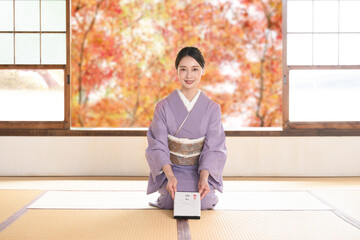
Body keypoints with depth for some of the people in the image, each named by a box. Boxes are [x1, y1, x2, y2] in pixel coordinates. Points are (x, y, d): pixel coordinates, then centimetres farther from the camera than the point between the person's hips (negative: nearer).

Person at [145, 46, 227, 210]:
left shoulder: (212, 108, -1)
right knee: (174, 201, -25)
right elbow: (158, 146, -8)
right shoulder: (163, 107, -4)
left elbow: (213, 148, -5)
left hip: (201, 170, 1)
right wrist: (170, 176, -24)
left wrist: (204, 177, -23)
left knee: (204, 201, -23)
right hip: (170, 170, -1)